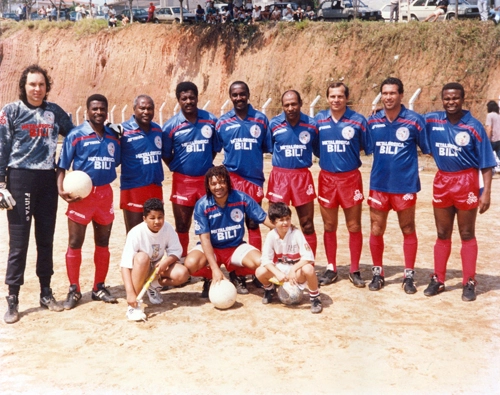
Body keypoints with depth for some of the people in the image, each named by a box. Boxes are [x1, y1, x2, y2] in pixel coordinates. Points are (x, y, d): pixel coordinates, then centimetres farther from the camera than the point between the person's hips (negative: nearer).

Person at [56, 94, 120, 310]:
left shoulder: (114, 137, 6)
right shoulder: (76, 135, -6)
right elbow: (62, 165, -9)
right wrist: (61, 189, -19)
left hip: (105, 193, 4)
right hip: (82, 194, -4)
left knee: (103, 243, 11)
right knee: (75, 244, 1)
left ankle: (99, 288, 22)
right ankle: (74, 290, 13)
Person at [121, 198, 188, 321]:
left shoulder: (167, 228, -17)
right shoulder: (136, 233, -28)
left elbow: (176, 251, -9)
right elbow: (125, 265, -32)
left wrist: (166, 261, -32)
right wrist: (130, 293, -41)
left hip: (159, 266, 4)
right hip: (140, 269, -3)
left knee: (182, 274, -24)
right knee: (142, 257, -38)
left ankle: (154, 285, 6)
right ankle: (133, 305, -30)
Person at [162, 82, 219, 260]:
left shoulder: (211, 120, -2)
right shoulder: (171, 126, -6)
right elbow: (166, 155, 5)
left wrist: (204, 165, 5)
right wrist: (178, 169, 2)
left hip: (207, 180, 1)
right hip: (182, 181, -1)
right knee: (182, 227, 7)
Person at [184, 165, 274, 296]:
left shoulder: (241, 198, -12)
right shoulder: (202, 205, -16)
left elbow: (265, 219, -8)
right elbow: (205, 238, -18)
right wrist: (215, 268, -28)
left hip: (236, 247, 2)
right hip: (211, 248, -1)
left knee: (261, 263, -26)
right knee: (191, 264, -32)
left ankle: (235, 275, 9)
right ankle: (209, 278, 6)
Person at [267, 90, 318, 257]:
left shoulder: (311, 125, -1)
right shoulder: (273, 124, -2)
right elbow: (269, 147, 9)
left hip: (303, 176, 0)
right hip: (279, 176, 0)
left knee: (307, 224, 6)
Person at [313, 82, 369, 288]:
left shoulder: (358, 120, -5)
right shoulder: (319, 119, 2)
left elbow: (368, 147, 3)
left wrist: (350, 153, -6)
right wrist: (329, 156, 1)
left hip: (350, 178, -2)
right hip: (327, 178, 2)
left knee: (354, 227, 4)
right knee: (329, 226, 9)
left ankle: (355, 270, 17)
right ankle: (331, 269, 21)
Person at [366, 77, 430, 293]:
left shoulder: (414, 120, -7)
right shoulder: (372, 121, 3)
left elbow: (428, 147, -2)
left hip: (405, 185, -3)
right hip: (378, 184, 3)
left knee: (408, 230, 9)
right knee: (376, 231, 7)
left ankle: (409, 276, 21)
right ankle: (378, 273, 23)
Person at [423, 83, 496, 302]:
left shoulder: (473, 126, -11)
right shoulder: (432, 120, -2)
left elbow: (486, 163, -9)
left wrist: (486, 192, -14)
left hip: (466, 181, -3)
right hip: (442, 181, 3)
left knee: (467, 235, 6)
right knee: (442, 234, 13)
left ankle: (469, 283, 15)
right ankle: (438, 279, 23)